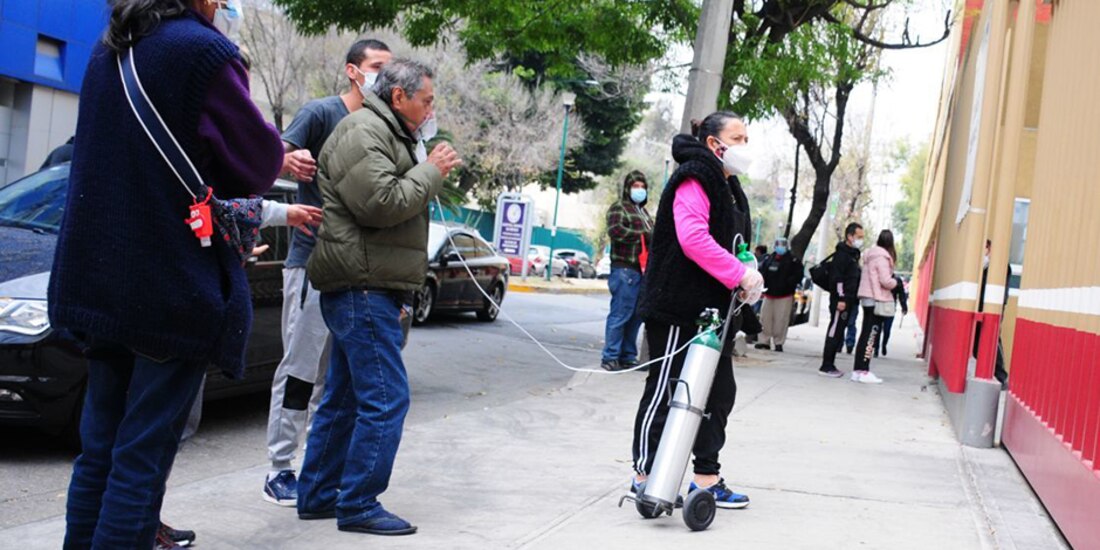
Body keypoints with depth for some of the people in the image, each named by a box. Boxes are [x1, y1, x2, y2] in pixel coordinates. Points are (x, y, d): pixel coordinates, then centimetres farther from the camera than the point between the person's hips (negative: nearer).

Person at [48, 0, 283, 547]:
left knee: (100, 448, 15)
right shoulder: (203, 50, -14)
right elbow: (259, 162, -8)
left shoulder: (108, 51, 11)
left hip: (100, 277, 7)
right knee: (143, 457, -1)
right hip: (176, 287, -7)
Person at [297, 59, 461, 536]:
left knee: (344, 398, 15)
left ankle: (317, 496, 23)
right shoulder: (364, 132, -11)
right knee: (385, 398, -10)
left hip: (367, 289, 11)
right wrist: (431, 172, -11)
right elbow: (381, 203, -21)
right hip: (362, 287, -11)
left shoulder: (387, 134, 23)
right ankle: (358, 505, -3)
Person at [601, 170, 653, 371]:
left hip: (643, 270, 8)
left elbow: (650, 236, 34)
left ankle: (628, 357, 14)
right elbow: (615, 230, -18)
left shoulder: (643, 212, 26)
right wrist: (642, 234, -16)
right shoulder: (619, 208, -1)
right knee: (620, 315, -10)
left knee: (636, 316, 8)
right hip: (625, 269, -8)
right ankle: (610, 357, -6)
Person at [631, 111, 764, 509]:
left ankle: (707, 477, 20)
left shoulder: (729, 186, 21)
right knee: (665, 388, -2)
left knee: (719, 391, 12)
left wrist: (746, 277, 7)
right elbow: (693, 239, -25)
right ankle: (645, 474, 8)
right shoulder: (695, 178, -11)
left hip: (713, 309, 10)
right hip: (679, 308, -10)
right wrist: (739, 273, -23)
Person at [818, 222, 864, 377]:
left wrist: (853, 299, 19)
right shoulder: (842, 253, -11)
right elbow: (837, 277, -18)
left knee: (838, 333, 11)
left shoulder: (853, 254, 19)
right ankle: (826, 366, -5)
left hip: (847, 300, 10)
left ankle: (830, 364, 16)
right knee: (834, 331, -8)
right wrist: (841, 298, -22)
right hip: (840, 300, -10)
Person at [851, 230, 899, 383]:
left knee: (866, 335, 11)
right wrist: (896, 283, 1)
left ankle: (858, 370, 12)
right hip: (877, 300, -9)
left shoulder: (871, 254, 15)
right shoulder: (883, 257, -13)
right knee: (871, 335, -6)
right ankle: (863, 372, -6)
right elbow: (886, 281, -17)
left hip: (867, 299, 9)